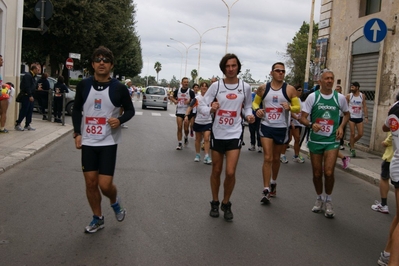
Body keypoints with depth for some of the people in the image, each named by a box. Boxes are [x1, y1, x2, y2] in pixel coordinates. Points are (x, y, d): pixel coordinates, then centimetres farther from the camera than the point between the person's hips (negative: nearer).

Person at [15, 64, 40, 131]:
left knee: (30, 111, 10)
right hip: (26, 96, -10)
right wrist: (30, 96, -24)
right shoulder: (27, 76, -14)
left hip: (30, 96, 10)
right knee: (24, 111, -7)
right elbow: (27, 87, -22)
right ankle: (17, 124, 0)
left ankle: (27, 125, 15)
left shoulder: (32, 76, 18)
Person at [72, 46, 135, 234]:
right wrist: (77, 133, 0)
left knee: (105, 185, -6)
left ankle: (115, 202, 29)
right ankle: (97, 219, 27)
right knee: (90, 183, 7)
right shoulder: (83, 85, 0)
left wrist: (120, 120, -16)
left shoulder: (119, 88, -7)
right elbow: (76, 110, 10)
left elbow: (130, 110, 4)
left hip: (108, 142, -3)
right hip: (88, 142, 3)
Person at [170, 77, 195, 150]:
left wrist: (189, 102, -23)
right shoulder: (177, 91, 4)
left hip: (187, 112, -1)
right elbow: (172, 97, 18)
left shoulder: (191, 92, -4)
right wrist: (174, 100, -4)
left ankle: (186, 137, 38)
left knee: (186, 128, 5)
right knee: (179, 127, -4)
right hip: (179, 112, 1)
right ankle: (179, 144, 2)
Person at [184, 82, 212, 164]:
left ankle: (206, 157, -9)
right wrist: (186, 115, -18)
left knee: (206, 139, -10)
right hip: (198, 121, 1)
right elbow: (190, 107, -6)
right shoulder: (197, 98, -2)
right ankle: (197, 155, 26)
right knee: (198, 139, 12)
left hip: (208, 122, -1)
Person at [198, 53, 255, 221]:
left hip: (235, 134, 0)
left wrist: (249, 115, -7)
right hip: (217, 133, 0)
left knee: (230, 173, -8)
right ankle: (215, 203, 31)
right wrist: (211, 109, -25)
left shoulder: (245, 87, -1)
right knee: (216, 171, 12)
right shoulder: (216, 85, -5)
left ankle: (226, 204, 16)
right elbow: (201, 106, -4)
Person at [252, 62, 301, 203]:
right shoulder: (263, 88, 1)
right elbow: (255, 102, 12)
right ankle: (266, 191, -7)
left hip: (281, 128, 1)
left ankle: (273, 183, 38)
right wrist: (257, 109, -10)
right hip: (266, 127, -1)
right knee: (267, 158, -9)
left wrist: (290, 107, -23)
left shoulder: (290, 89, -3)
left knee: (276, 158, 15)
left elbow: (298, 107, -1)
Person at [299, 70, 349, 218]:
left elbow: (346, 114, 18)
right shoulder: (312, 97, -5)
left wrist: (341, 127, 0)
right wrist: (311, 124, -26)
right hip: (315, 140, 0)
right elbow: (303, 118, -5)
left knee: (329, 172, -12)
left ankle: (328, 200, 11)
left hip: (332, 141, 0)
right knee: (317, 173, 9)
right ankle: (319, 198, 32)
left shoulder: (340, 98, 0)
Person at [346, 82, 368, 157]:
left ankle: (351, 143, 25)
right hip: (351, 117, -2)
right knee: (352, 134, -4)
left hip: (359, 118, 2)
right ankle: (352, 149, 8)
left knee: (360, 134, 0)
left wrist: (366, 116, 0)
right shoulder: (349, 96, -3)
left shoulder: (362, 96, 3)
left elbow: (364, 106, 6)